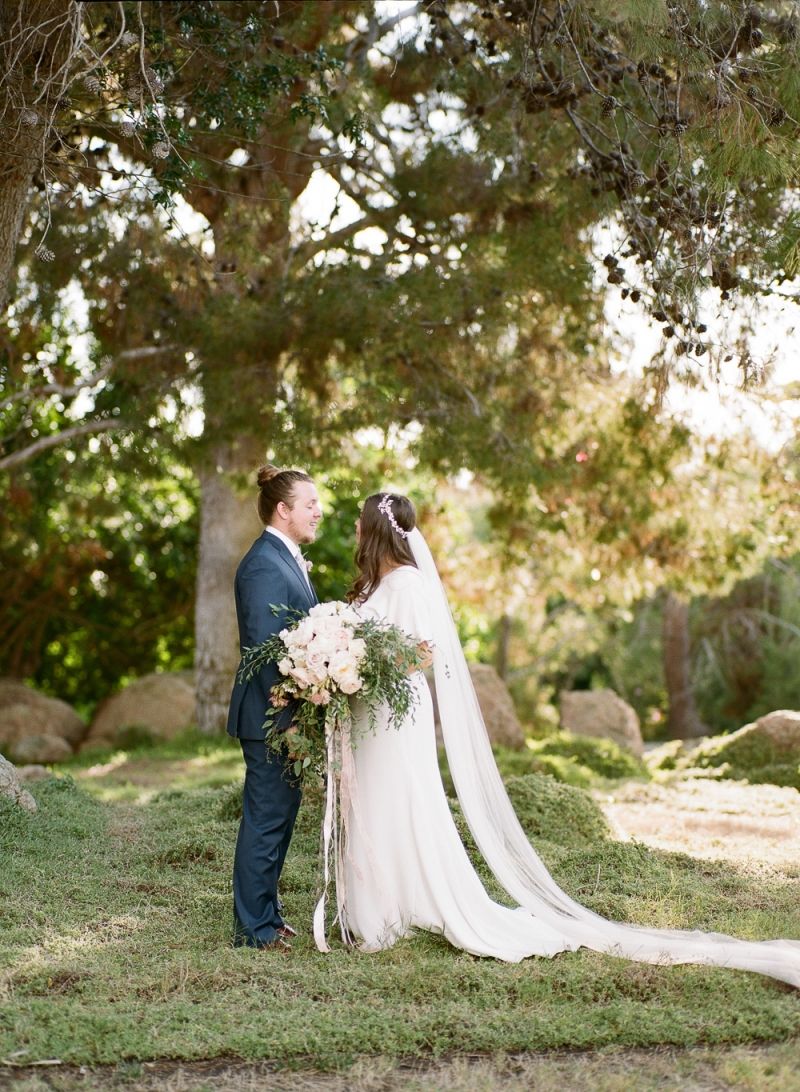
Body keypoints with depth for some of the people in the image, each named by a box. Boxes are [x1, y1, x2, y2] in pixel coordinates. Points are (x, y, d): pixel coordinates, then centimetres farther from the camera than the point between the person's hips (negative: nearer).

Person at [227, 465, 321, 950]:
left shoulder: (286, 559, 14)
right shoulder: (266, 565, -18)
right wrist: (287, 718, -23)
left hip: (287, 714, 10)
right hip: (271, 715, -10)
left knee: (280, 815, 17)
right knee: (266, 819, -1)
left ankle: (266, 912, 28)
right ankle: (255, 928, 9)